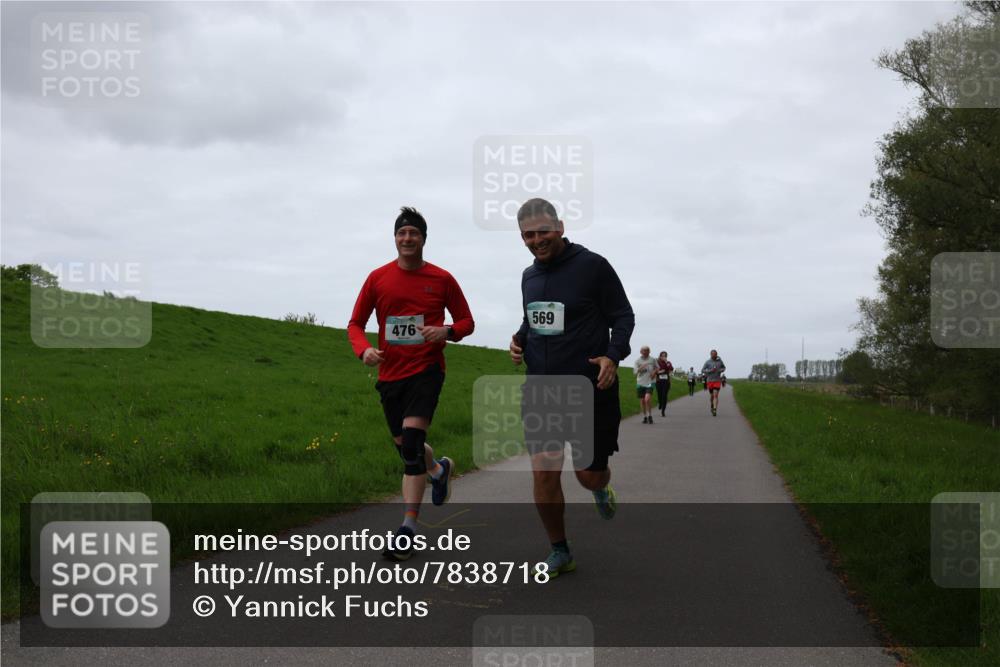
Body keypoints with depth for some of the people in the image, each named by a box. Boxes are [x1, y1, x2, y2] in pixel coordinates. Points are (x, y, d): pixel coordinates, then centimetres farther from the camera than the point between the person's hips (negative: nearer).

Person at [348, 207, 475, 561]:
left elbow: (467, 322, 7)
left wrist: (447, 331, -15)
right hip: (390, 373, 4)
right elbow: (355, 323, 7)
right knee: (404, 444, 15)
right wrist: (364, 349, -14)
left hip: (427, 369, -3)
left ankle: (409, 526, -15)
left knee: (411, 439, -19)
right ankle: (439, 469, 50)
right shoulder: (378, 278, 3)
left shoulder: (442, 279, 0)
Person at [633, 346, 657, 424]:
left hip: (650, 382, -2)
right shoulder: (637, 361, 2)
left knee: (647, 399, -20)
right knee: (642, 401, 6)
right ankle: (644, 416, 23)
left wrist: (654, 372, -4)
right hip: (640, 383, 2)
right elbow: (635, 371, -6)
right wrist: (641, 368, -24)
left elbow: (657, 368, 17)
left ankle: (650, 415, -3)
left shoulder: (652, 360, 3)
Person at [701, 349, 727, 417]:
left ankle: (715, 411, -19)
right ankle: (712, 406, 41)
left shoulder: (719, 361, 1)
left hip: (717, 381, 0)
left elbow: (724, 367, 17)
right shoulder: (707, 362, -4)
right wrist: (710, 371, -19)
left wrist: (720, 370, -6)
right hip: (710, 381, 0)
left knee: (716, 395, -14)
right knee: (711, 395, 11)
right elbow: (702, 370, -4)